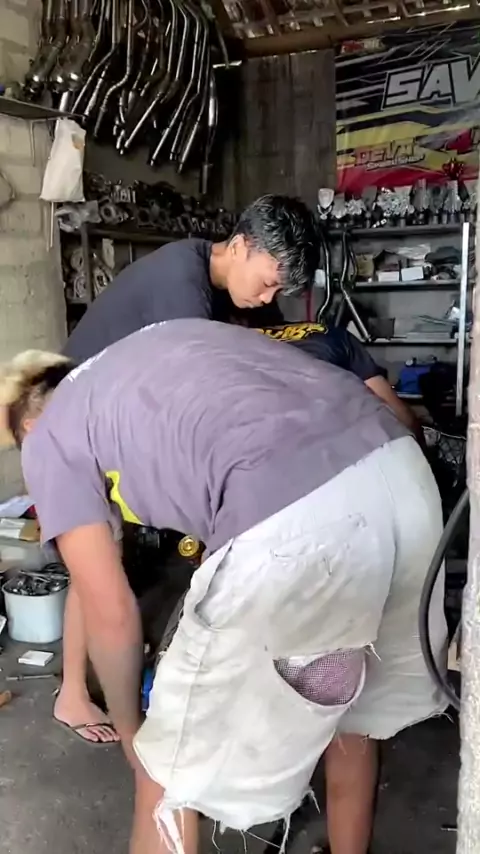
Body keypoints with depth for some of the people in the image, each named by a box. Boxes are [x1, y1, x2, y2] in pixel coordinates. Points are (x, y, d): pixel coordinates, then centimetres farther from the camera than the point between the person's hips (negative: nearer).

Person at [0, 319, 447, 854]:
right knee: (347, 710, 33)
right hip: (402, 470, 9)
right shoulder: (155, 355, 35)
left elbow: (111, 614, 16)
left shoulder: (47, 441, 17)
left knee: (171, 766, 18)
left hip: (292, 523, -8)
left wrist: (126, 724, 36)